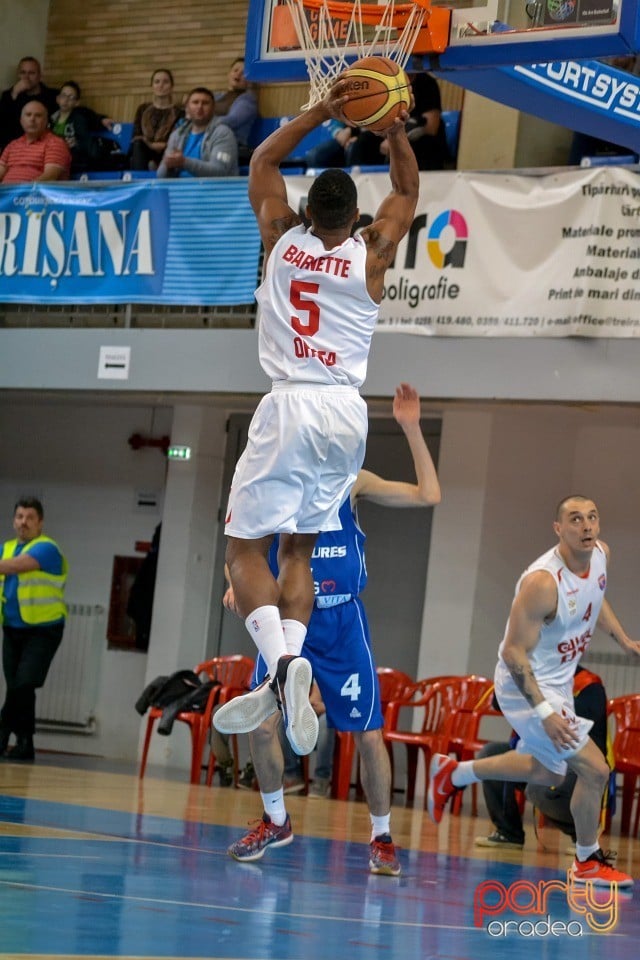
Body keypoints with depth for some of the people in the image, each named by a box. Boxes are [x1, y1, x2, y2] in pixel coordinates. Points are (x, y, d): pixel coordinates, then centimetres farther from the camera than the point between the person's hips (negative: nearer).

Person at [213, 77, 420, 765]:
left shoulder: (281, 239, 3)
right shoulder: (372, 253, 5)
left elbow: (263, 160, 19)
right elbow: (407, 191, 23)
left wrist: (321, 113, 16)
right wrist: (395, 126, 18)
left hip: (291, 406, -3)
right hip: (346, 415, 3)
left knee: (245, 547, -1)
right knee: (298, 548, 12)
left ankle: (280, 664, -25)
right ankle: (287, 678, -6)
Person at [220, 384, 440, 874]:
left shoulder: (352, 483, 1)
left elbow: (428, 495, -3)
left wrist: (412, 429, -7)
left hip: (342, 623, 0)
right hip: (287, 618, 0)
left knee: (369, 733, -1)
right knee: (262, 724, -9)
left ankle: (382, 838, 15)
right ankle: (275, 821, 15)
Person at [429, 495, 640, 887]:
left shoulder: (601, 554, -6)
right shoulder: (543, 582, -31)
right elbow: (513, 652, -28)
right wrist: (544, 713, -33)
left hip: (559, 681, 9)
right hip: (526, 684, -9)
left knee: (547, 771, 26)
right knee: (594, 769, -12)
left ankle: (452, 774, 42)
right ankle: (588, 862, 10)